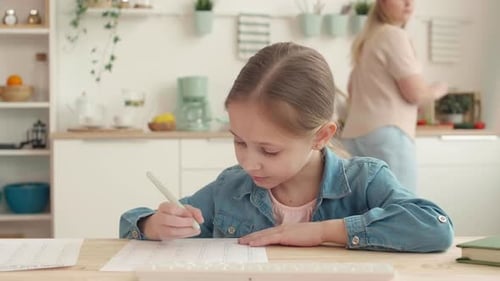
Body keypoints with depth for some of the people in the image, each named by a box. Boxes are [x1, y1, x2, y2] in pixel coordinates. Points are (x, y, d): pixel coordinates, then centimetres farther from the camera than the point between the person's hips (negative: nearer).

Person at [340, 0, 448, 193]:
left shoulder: (365, 41, 22)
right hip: (386, 135, -9)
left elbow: (352, 92, 33)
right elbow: (416, 93, -10)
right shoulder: (394, 35, -5)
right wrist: (437, 90, 10)